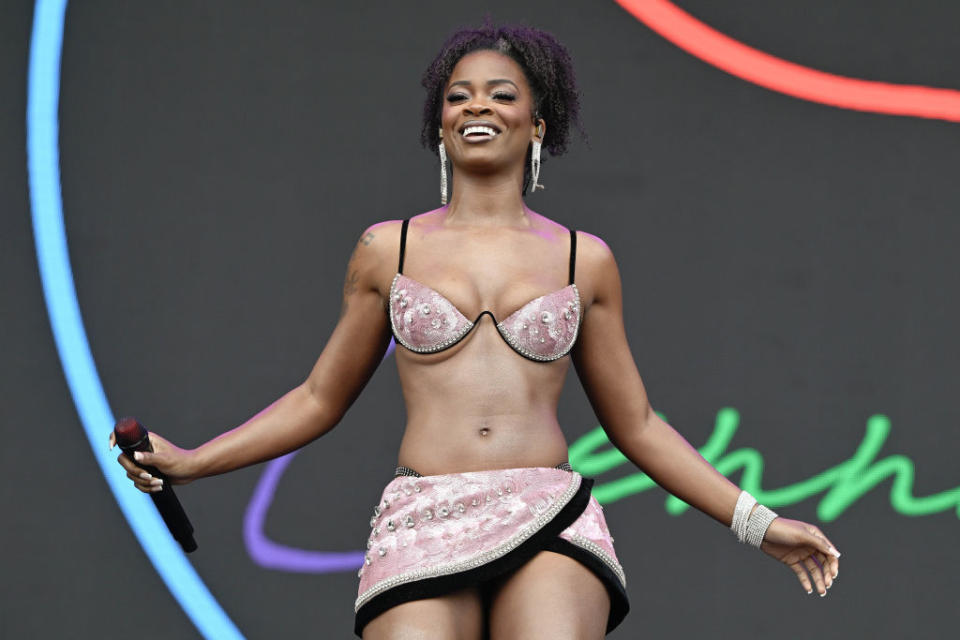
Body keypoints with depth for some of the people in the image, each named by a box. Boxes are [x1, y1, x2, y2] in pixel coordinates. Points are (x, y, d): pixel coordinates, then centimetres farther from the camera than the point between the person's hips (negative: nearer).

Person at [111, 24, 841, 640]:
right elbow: (320, 399, 22)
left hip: (551, 526, 0)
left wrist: (758, 522, 14)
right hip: (423, 528, 0)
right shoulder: (389, 249, 14)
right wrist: (187, 463, 15)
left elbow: (636, 426, 20)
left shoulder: (583, 259, 14)